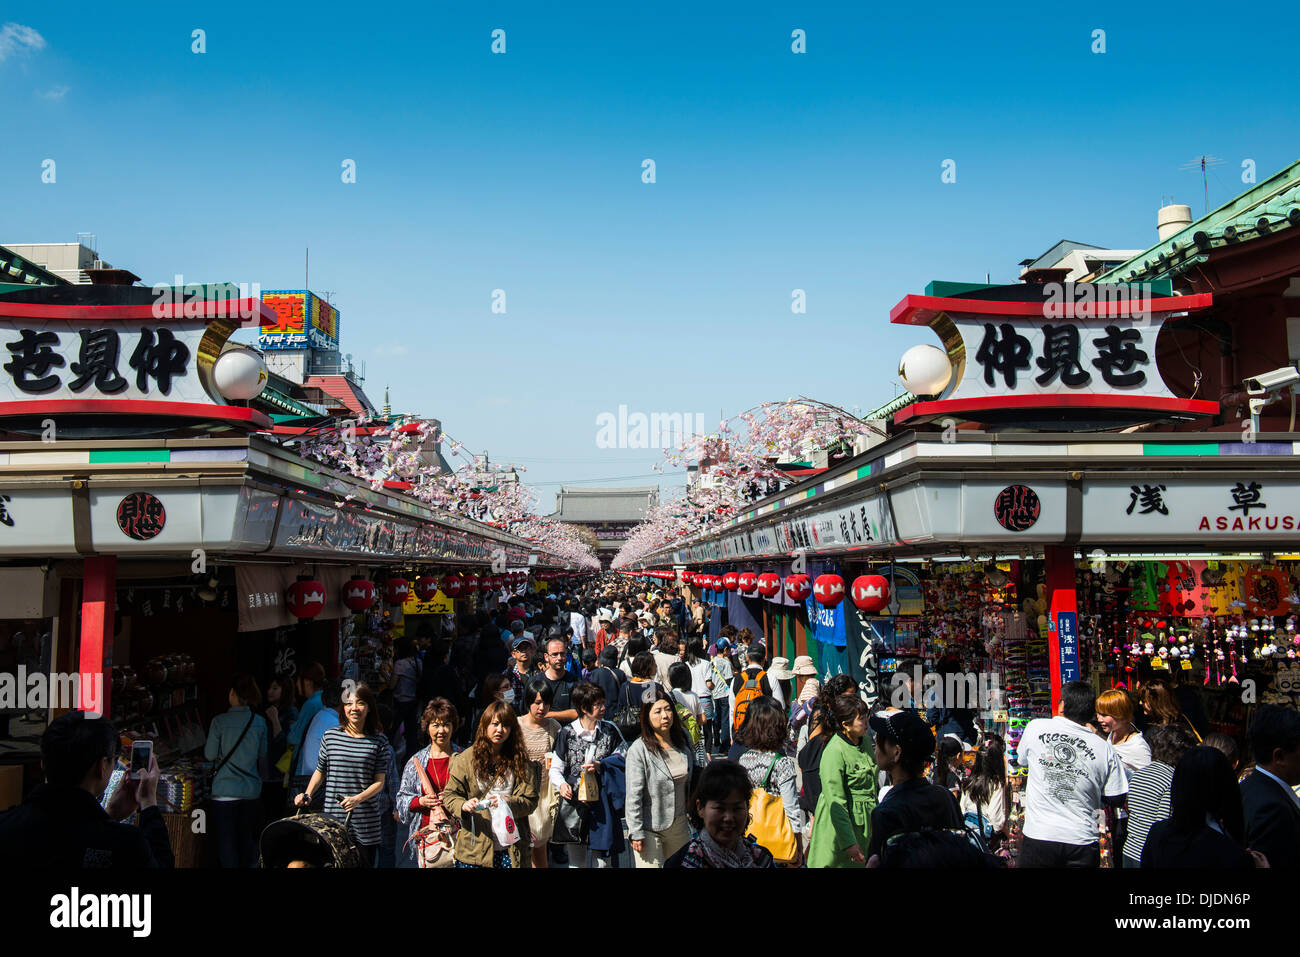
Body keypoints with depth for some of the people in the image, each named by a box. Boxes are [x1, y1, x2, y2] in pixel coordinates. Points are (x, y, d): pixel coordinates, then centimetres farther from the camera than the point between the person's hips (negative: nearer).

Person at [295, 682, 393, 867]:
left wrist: (358, 799, -18)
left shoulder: (379, 741, -1)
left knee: (367, 863, 4)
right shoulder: (330, 736, 4)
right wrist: (307, 795, 1)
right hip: (332, 819, 1)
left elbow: (379, 782, -2)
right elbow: (320, 772, 16)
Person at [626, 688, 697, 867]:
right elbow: (634, 795, -16)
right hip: (650, 828, -5)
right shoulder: (638, 750, -17)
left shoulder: (682, 738, 0)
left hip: (680, 824, 5)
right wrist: (636, 833, -15)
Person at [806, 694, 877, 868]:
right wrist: (849, 842, -22)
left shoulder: (866, 741, 4)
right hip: (841, 822, -7)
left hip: (865, 823, 7)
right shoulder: (834, 752, -21)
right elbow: (836, 803, -21)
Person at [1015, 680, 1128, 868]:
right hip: (1083, 844, 1)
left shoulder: (1035, 727, -6)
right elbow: (1116, 800, 1)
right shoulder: (1104, 748, -5)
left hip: (1038, 839, -1)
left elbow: (1022, 761, 12)